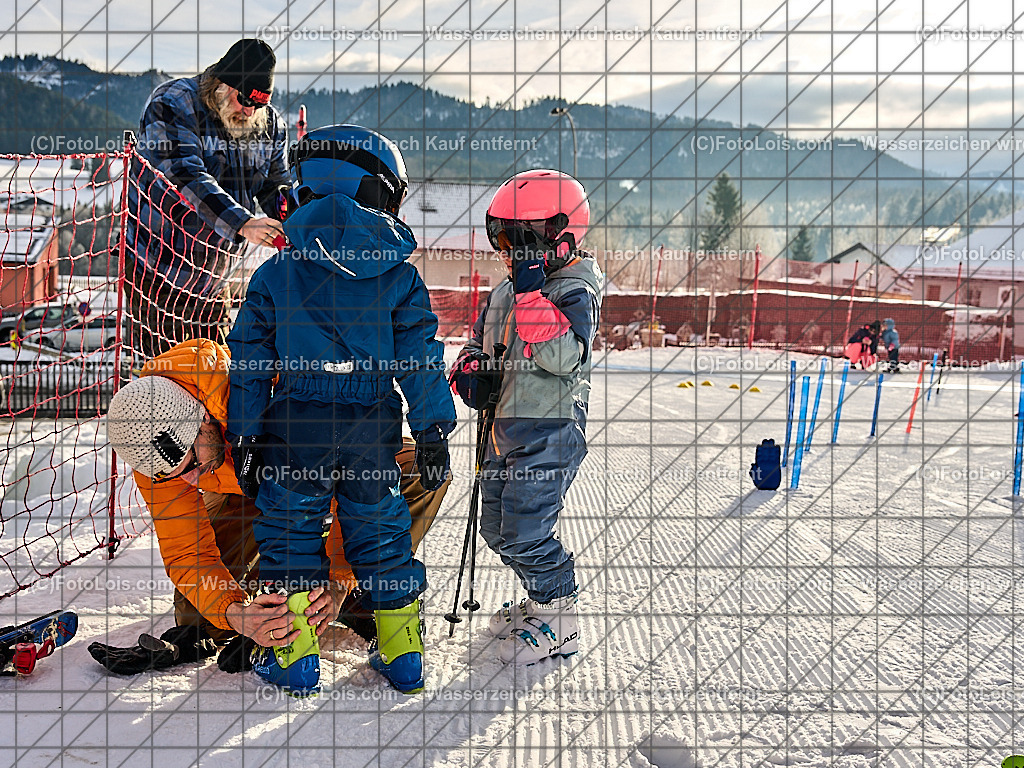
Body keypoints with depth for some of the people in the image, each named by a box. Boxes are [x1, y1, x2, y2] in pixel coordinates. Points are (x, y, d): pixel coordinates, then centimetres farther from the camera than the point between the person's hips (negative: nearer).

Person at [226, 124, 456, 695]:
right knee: (379, 529, 13)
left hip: (297, 419, -1)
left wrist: (245, 437, 8)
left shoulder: (276, 273, 2)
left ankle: (294, 655, 14)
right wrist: (434, 434, 5)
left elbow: (251, 363, 3)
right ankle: (404, 658, 21)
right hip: (374, 421, 1)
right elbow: (421, 359, 0)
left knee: (291, 527, 12)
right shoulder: (400, 275, 1)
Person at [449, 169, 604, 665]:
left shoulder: (575, 293, -14)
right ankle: (540, 601, 35)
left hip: (549, 432, -9)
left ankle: (559, 621, 10)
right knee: (498, 530, 17)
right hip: (505, 427, 9)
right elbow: (481, 339, 22)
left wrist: (531, 294, -30)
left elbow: (562, 356, -29)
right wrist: (471, 369, 0)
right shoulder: (507, 292, 11)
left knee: (525, 534, -8)